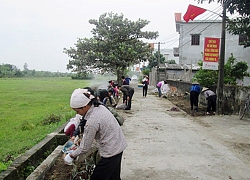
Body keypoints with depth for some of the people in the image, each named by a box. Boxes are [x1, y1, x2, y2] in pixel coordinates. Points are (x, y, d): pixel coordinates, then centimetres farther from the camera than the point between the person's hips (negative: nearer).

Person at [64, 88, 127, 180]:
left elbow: (85, 148, -16)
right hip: (119, 146, 9)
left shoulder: (92, 122, -27)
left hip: (111, 152, -9)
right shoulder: (100, 107, -1)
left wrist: (72, 155, -1)